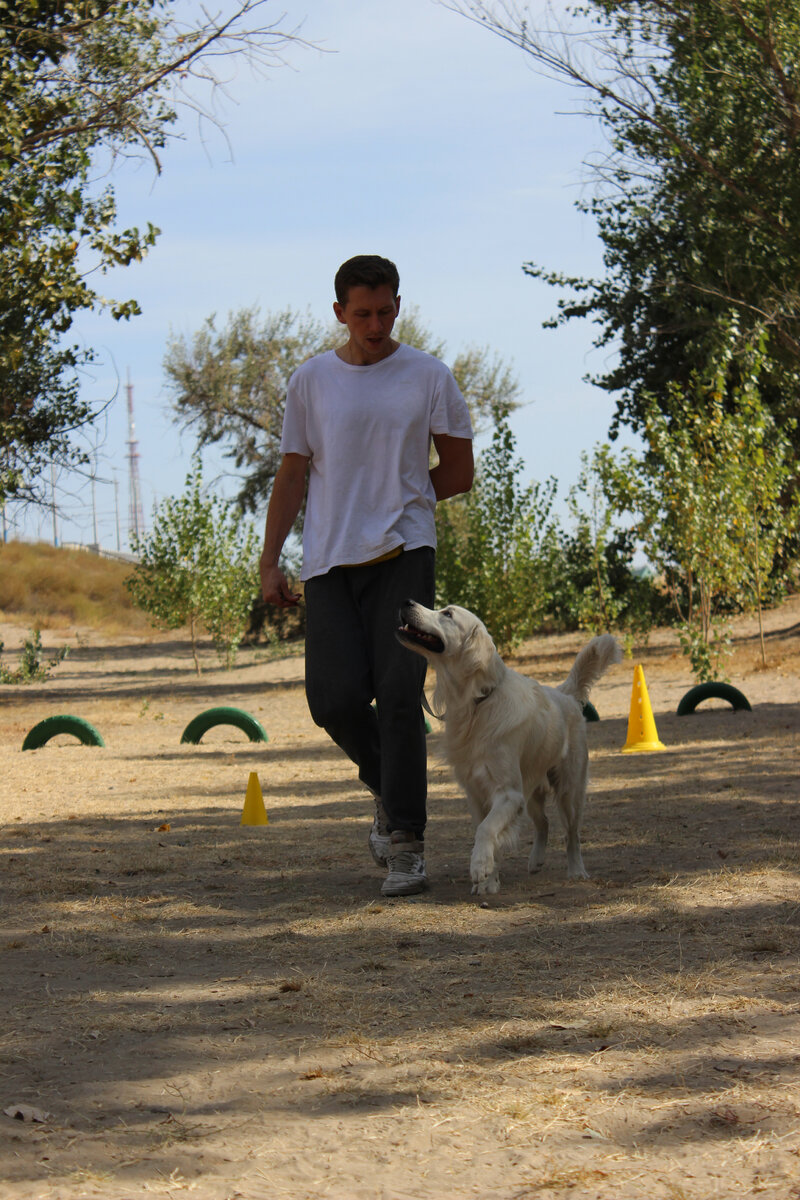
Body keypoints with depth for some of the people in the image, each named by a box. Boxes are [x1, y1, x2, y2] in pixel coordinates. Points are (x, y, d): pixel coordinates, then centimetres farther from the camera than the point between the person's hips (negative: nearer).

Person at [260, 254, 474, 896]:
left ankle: (406, 841, -7)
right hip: (329, 560, 2)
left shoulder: (429, 377, 5)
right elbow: (293, 477, 13)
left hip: (404, 553, -2)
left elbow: (458, 474, 11)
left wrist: (395, 501, 6)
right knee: (336, 699, -7)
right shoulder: (311, 381, 9)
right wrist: (270, 561, 7)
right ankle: (390, 791, 22)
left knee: (399, 693, -12)